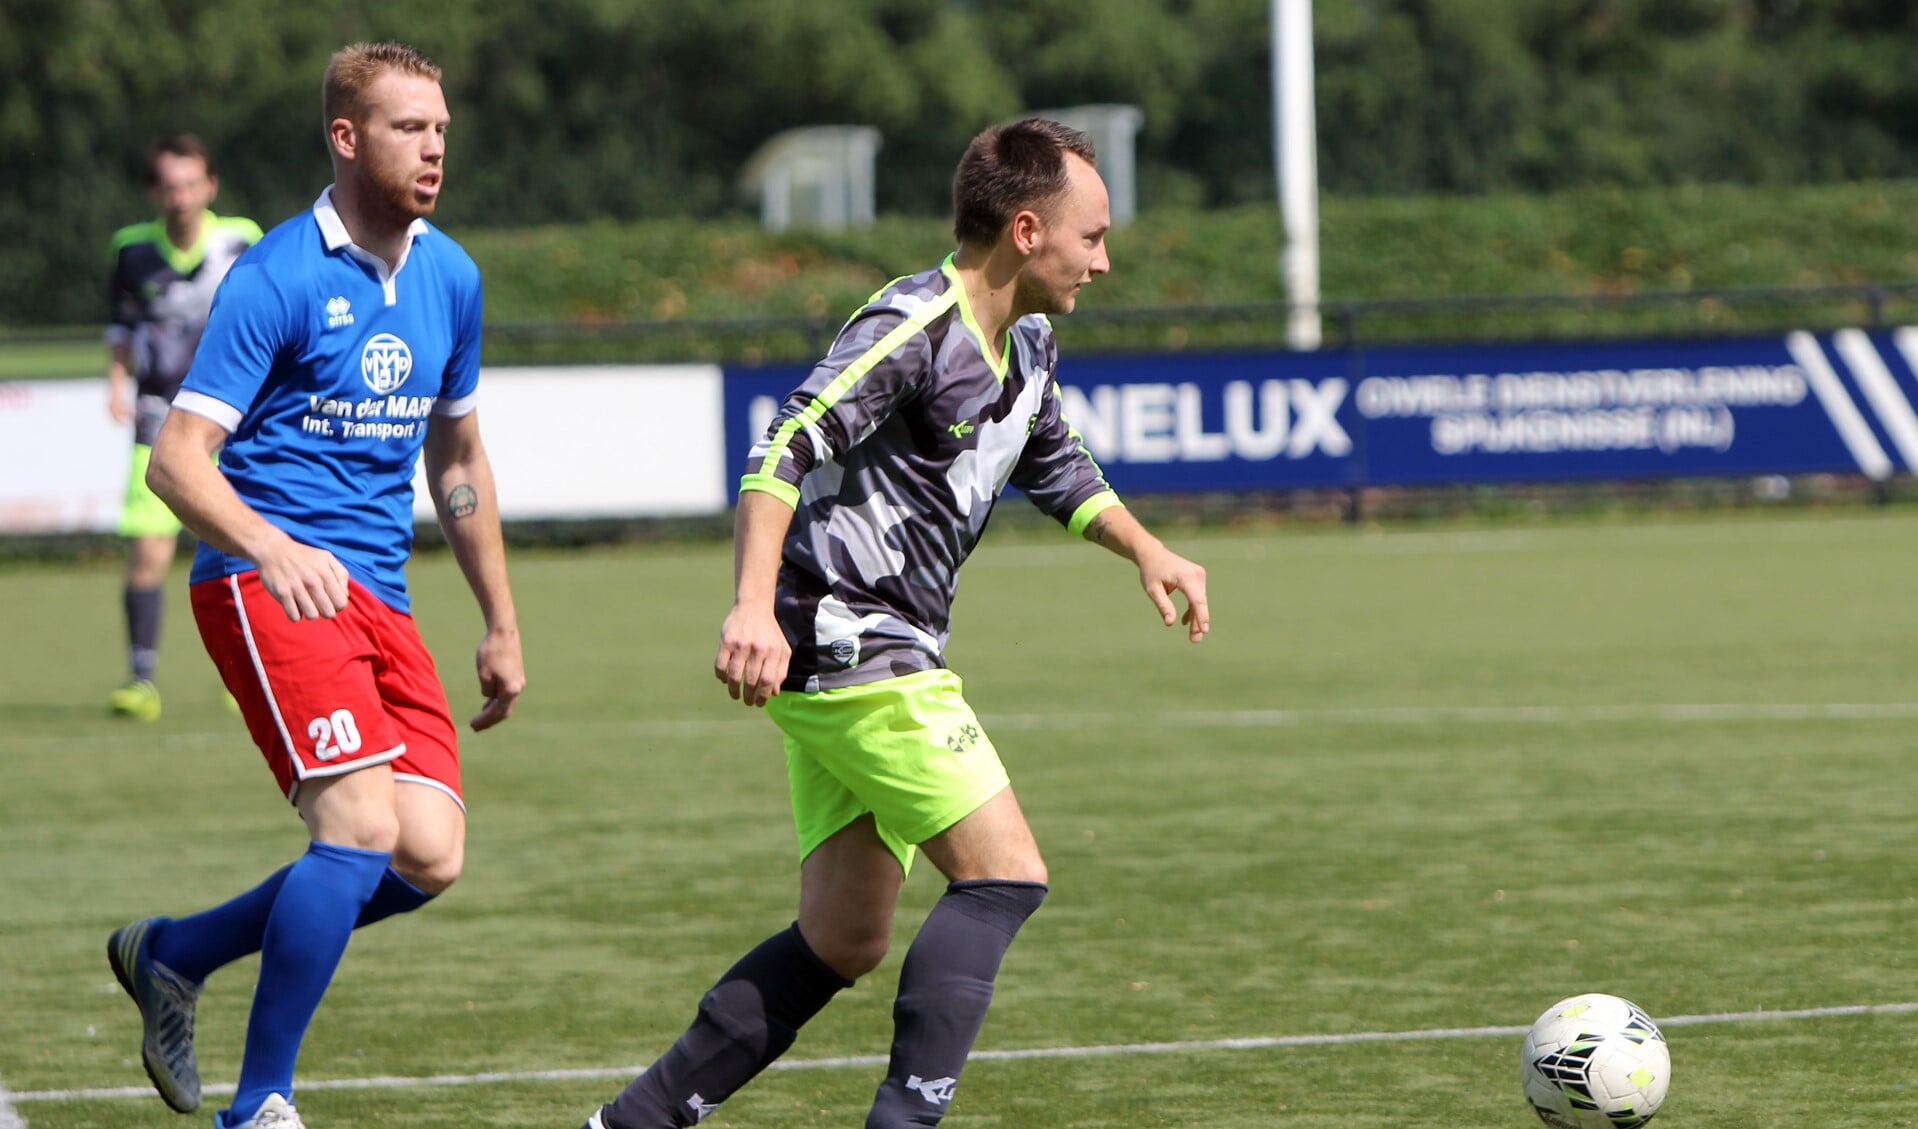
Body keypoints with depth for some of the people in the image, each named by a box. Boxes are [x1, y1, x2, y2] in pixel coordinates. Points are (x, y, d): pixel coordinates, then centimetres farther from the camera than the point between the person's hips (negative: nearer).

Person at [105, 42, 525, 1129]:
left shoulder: (450, 277, 12)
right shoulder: (277, 280, -10)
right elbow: (178, 458, -14)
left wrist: (502, 625, 24)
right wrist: (271, 544, -33)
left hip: (382, 601, 7)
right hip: (269, 587, -7)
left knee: (431, 857, -7)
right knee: (363, 826, -22)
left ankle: (174, 954, 14)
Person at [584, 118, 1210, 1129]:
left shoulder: (1026, 348, 14)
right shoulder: (912, 330, -17)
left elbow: (1056, 468, 34)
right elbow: (785, 451, -27)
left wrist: (1144, 550, 20)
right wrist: (755, 607, -39)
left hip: (886, 659, 10)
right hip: (847, 645, -10)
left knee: (843, 942, 9)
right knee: (1005, 874, -14)